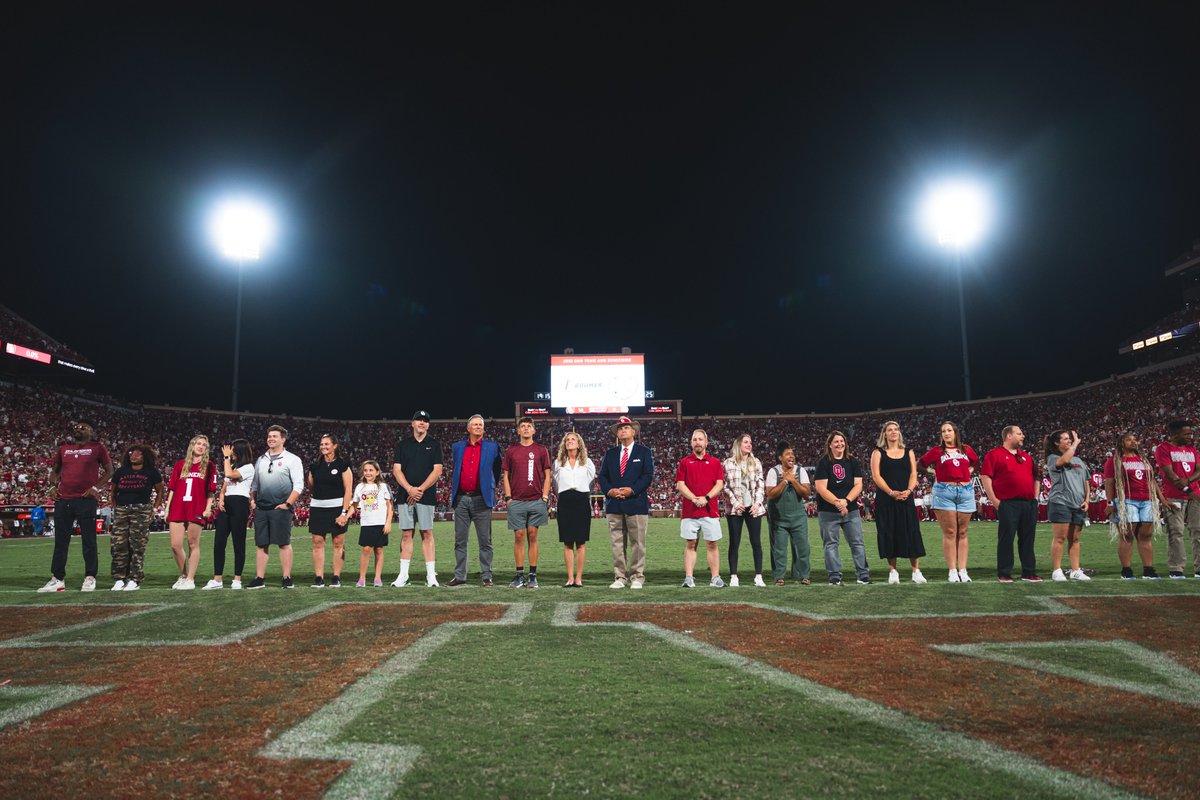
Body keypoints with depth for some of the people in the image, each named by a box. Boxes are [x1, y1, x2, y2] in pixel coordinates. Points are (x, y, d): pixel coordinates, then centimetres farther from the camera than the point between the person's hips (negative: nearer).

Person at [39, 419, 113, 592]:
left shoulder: (97, 448, 4)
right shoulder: (64, 447, 15)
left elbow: (109, 471, 5)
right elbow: (54, 470, 24)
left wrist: (96, 487, -7)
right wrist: (53, 486, 7)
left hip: (86, 500, -4)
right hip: (63, 500, 4)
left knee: (89, 541, 1)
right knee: (60, 541, 7)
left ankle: (90, 578, 8)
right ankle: (57, 579, 14)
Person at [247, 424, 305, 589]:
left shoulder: (292, 459, 1)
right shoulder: (261, 460, 18)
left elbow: (298, 485, -5)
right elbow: (254, 483, 25)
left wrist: (288, 504, -12)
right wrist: (252, 500, 10)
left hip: (281, 509, -5)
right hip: (261, 508, 5)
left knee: (284, 543, -3)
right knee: (261, 544, 6)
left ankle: (287, 579, 2)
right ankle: (259, 579, 11)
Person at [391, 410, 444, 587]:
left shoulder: (434, 445, 7)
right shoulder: (402, 445, 12)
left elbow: (437, 470, -1)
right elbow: (396, 470, 4)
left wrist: (420, 489, -11)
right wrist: (410, 489, -11)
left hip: (426, 496, -2)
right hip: (405, 495, 2)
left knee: (427, 534, -2)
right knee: (406, 534, 2)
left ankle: (431, 575, 1)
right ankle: (403, 575, 7)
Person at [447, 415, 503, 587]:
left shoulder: (492, 447, 5)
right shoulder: (457, 447, 12)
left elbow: (498, 469, 15)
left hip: (481, 499, -2)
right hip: (461, 499, 2)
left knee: (485, 541, 0)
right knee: (460, 541, 5)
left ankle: (487, 576, 6)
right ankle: (459, 576, 12)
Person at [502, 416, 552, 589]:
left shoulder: (541, 450, 6)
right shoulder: (511, 450, 8)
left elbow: (547, 475, 7)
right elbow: (505, 474, 9)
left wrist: (545, 497, -2)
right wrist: (508, 497, 1)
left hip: (536, 500, 0)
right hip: (516, 501, 0)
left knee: (533, 536, 2)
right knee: (519, 536, 1)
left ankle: (533, 575, 7)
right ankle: (519, 576, 6)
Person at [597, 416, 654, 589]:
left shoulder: (644, 452, 7)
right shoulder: (610, 453, 17)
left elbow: (648, 476, -2)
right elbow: (602, 476, 12)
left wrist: (632, 490, -14)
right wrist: (609, 490, -8)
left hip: (636, 503, -3)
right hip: (614, 504, 3)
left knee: (637, 543, -1)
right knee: (617, 544, 4)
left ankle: (637, 577, 6)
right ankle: (620, 577, 10)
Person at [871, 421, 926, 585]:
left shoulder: (908, 452, 13)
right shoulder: (878, 453, 5)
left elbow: (913, 474, 6)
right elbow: (876, 475, -5)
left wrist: (908, 490, -12)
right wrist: (891, 492, -16)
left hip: (905, 499, 2)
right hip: (885, 499, -2)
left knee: (911, 533, -2)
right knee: (889, 533, 0)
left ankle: (916, 571, 3)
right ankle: (893, 571, 7)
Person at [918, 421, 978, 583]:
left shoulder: (966, 449, 10)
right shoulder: (937, 451, 2)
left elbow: (975, 462, 28)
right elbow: (921, 464, 8)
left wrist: (967, 472, 12)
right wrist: (938, 473, 4)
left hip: (965, 492, 3)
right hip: (944, 493, -3)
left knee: (962, 533, 5)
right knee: (949, 533, -3)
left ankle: (962, 571, 8)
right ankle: (952, 571, -1)